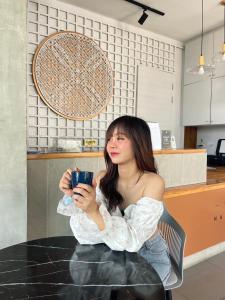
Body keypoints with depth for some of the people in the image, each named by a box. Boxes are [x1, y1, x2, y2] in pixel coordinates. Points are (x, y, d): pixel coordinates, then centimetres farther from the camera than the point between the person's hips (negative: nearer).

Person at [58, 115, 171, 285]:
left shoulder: (153, 182, -24)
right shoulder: (103, 178, -11)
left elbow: (133, 240, -30)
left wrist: (95, 212, -45)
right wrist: (71, 196, -30)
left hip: (150, 257, -3)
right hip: (116, 254, 4)